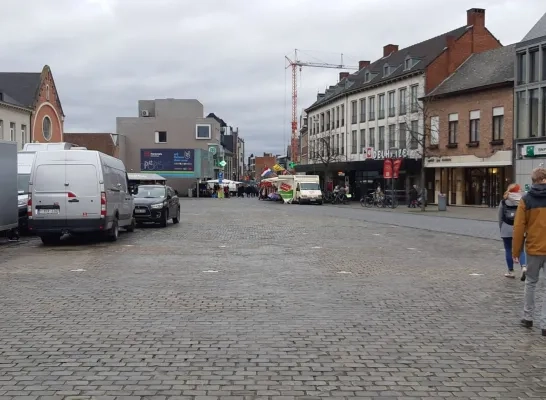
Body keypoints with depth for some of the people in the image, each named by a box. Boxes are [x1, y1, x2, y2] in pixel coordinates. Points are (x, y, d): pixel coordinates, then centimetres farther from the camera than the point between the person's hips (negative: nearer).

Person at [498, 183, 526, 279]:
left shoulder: (503, 202, 2)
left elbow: (500, 218, 4)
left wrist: (501, 229, 12)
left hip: (507, 230, 0)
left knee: (508, 250, 10)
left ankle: (511, 271, 14)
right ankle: (523, 267, -10)